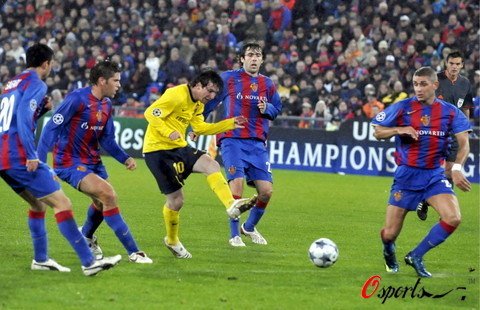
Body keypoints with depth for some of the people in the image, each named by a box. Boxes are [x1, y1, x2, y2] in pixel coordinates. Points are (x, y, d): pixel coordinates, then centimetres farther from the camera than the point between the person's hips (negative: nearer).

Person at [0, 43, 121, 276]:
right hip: (19, 157, -9)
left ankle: (40, 259, 25)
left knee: (38, 204, 24)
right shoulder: (36, 84, -5)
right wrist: (32, 155, -22)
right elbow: (23, 117, -19)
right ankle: (88, 262, -15)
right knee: (61, 203, -10)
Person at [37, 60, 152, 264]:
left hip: (92, 161, 9)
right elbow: (52, 127, -18)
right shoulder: (77, 99, -19)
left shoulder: (106, 105, 7)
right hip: (70, 162, -9)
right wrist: (39, 161, -24)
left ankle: (86, 235, 51)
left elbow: (107, 140, 13)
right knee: (108, 194, -22)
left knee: (103, 201, 19)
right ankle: (132, 252, -18)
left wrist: (125, 158, -3)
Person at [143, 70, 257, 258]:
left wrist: (231, 124, 13)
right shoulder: (177, 96, -18)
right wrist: (169, 133, -32)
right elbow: (150, 113, -20)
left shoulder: (197, 104, 12)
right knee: (176, 200, -3)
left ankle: (231, 206, -27)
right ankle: (172, 241, 19)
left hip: (179, 148, 8)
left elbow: (200, 128, 19)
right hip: (158, 150, -8)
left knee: (211, 164, -17)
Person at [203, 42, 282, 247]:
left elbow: (277, 107, 23)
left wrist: (267, 109, 0)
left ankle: (250, 227, 23)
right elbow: (209, 102, 10)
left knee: (266, 190, -3)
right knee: (237, 183, -19)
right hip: (232, 140, -4)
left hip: (257, 144, 4)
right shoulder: (229, 78, 2)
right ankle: (234, 235, -5)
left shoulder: (267, 84, 13)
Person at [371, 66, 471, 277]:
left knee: (453, 218, -21)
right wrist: (399, 130, -17)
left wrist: (456, 168, -18)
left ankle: (416, 257, -1)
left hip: (435, 175, 2)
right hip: (407, 175, -1)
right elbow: (377, 132, 3)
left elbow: (464, 143, -1)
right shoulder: (402, 108, -4)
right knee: (390, 234, -2)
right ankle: (389, 252, 39)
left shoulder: (450, 112, 0)